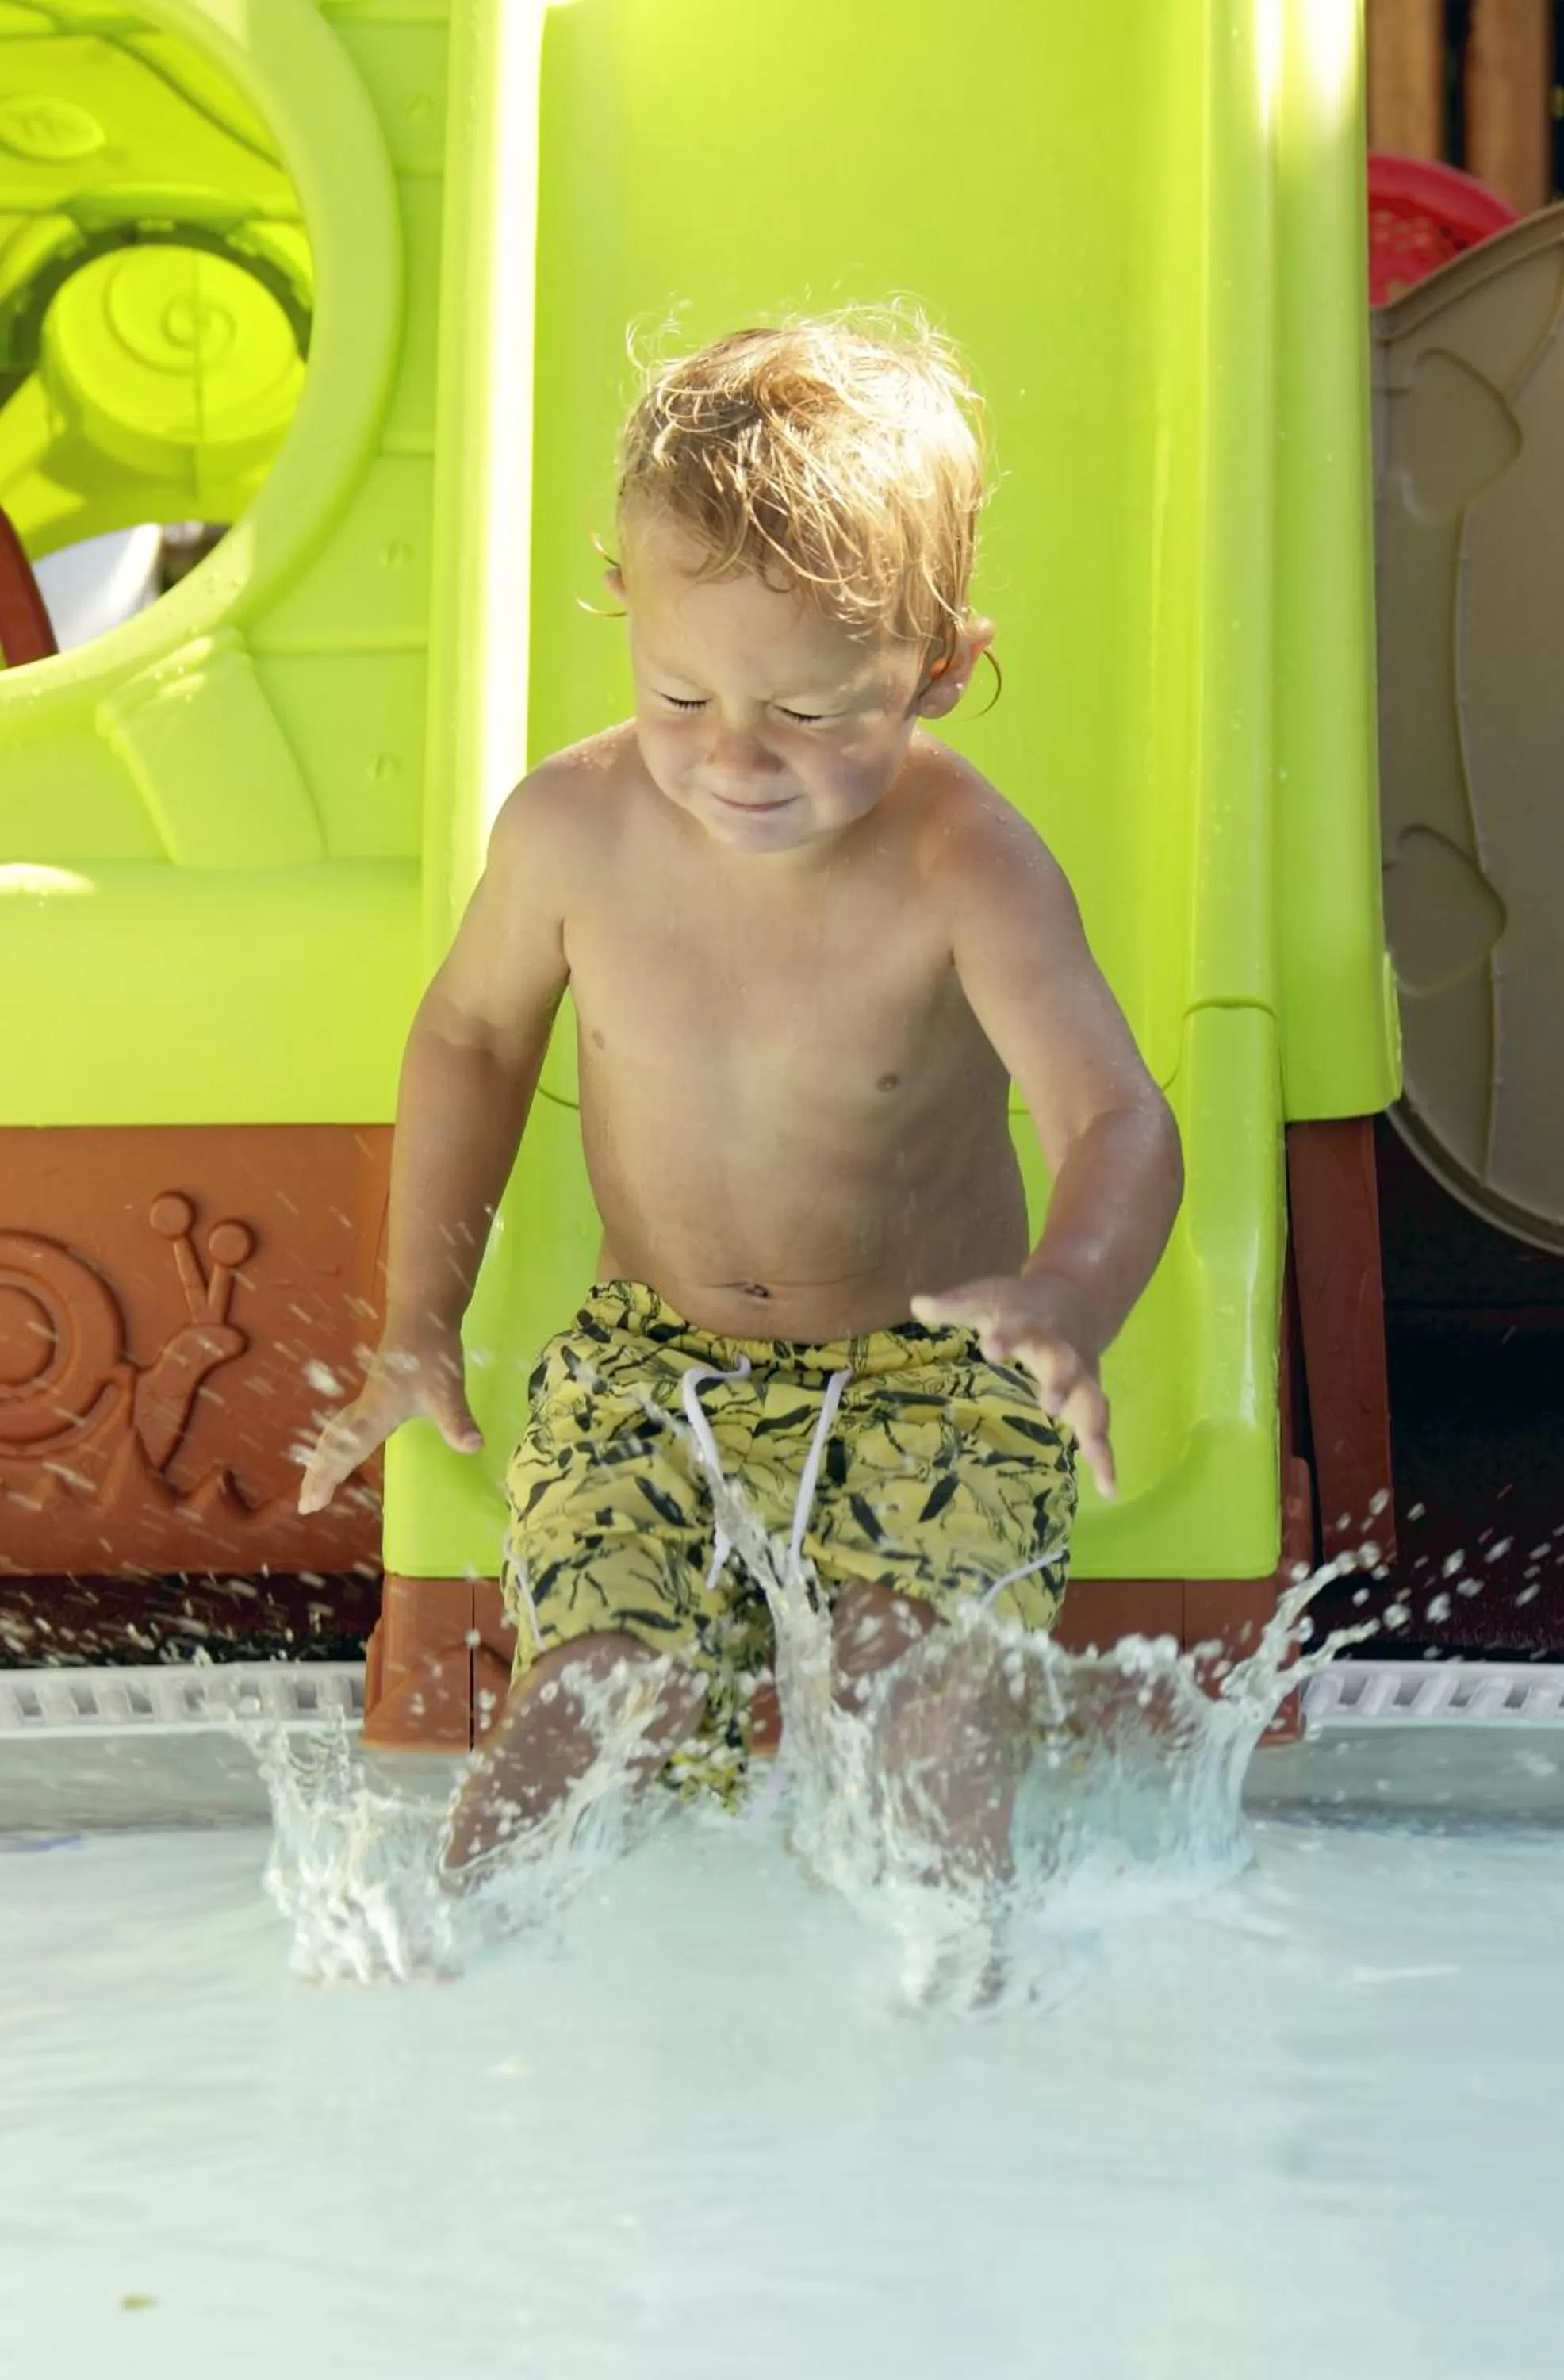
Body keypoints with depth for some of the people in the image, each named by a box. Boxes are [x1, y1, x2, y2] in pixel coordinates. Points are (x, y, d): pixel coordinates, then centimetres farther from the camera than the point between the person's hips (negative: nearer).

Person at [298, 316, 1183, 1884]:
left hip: (931, 1375, -2)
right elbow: (473, 1031, 7)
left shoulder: (966, 872, -21)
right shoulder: (574, 828, -12)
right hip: (647, 1371, 2)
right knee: (592, 1705, -14)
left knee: (910, 1709, -22)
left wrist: (1073, 1297, -52)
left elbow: (1117, 1121, -29)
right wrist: (417, 1324, 4)